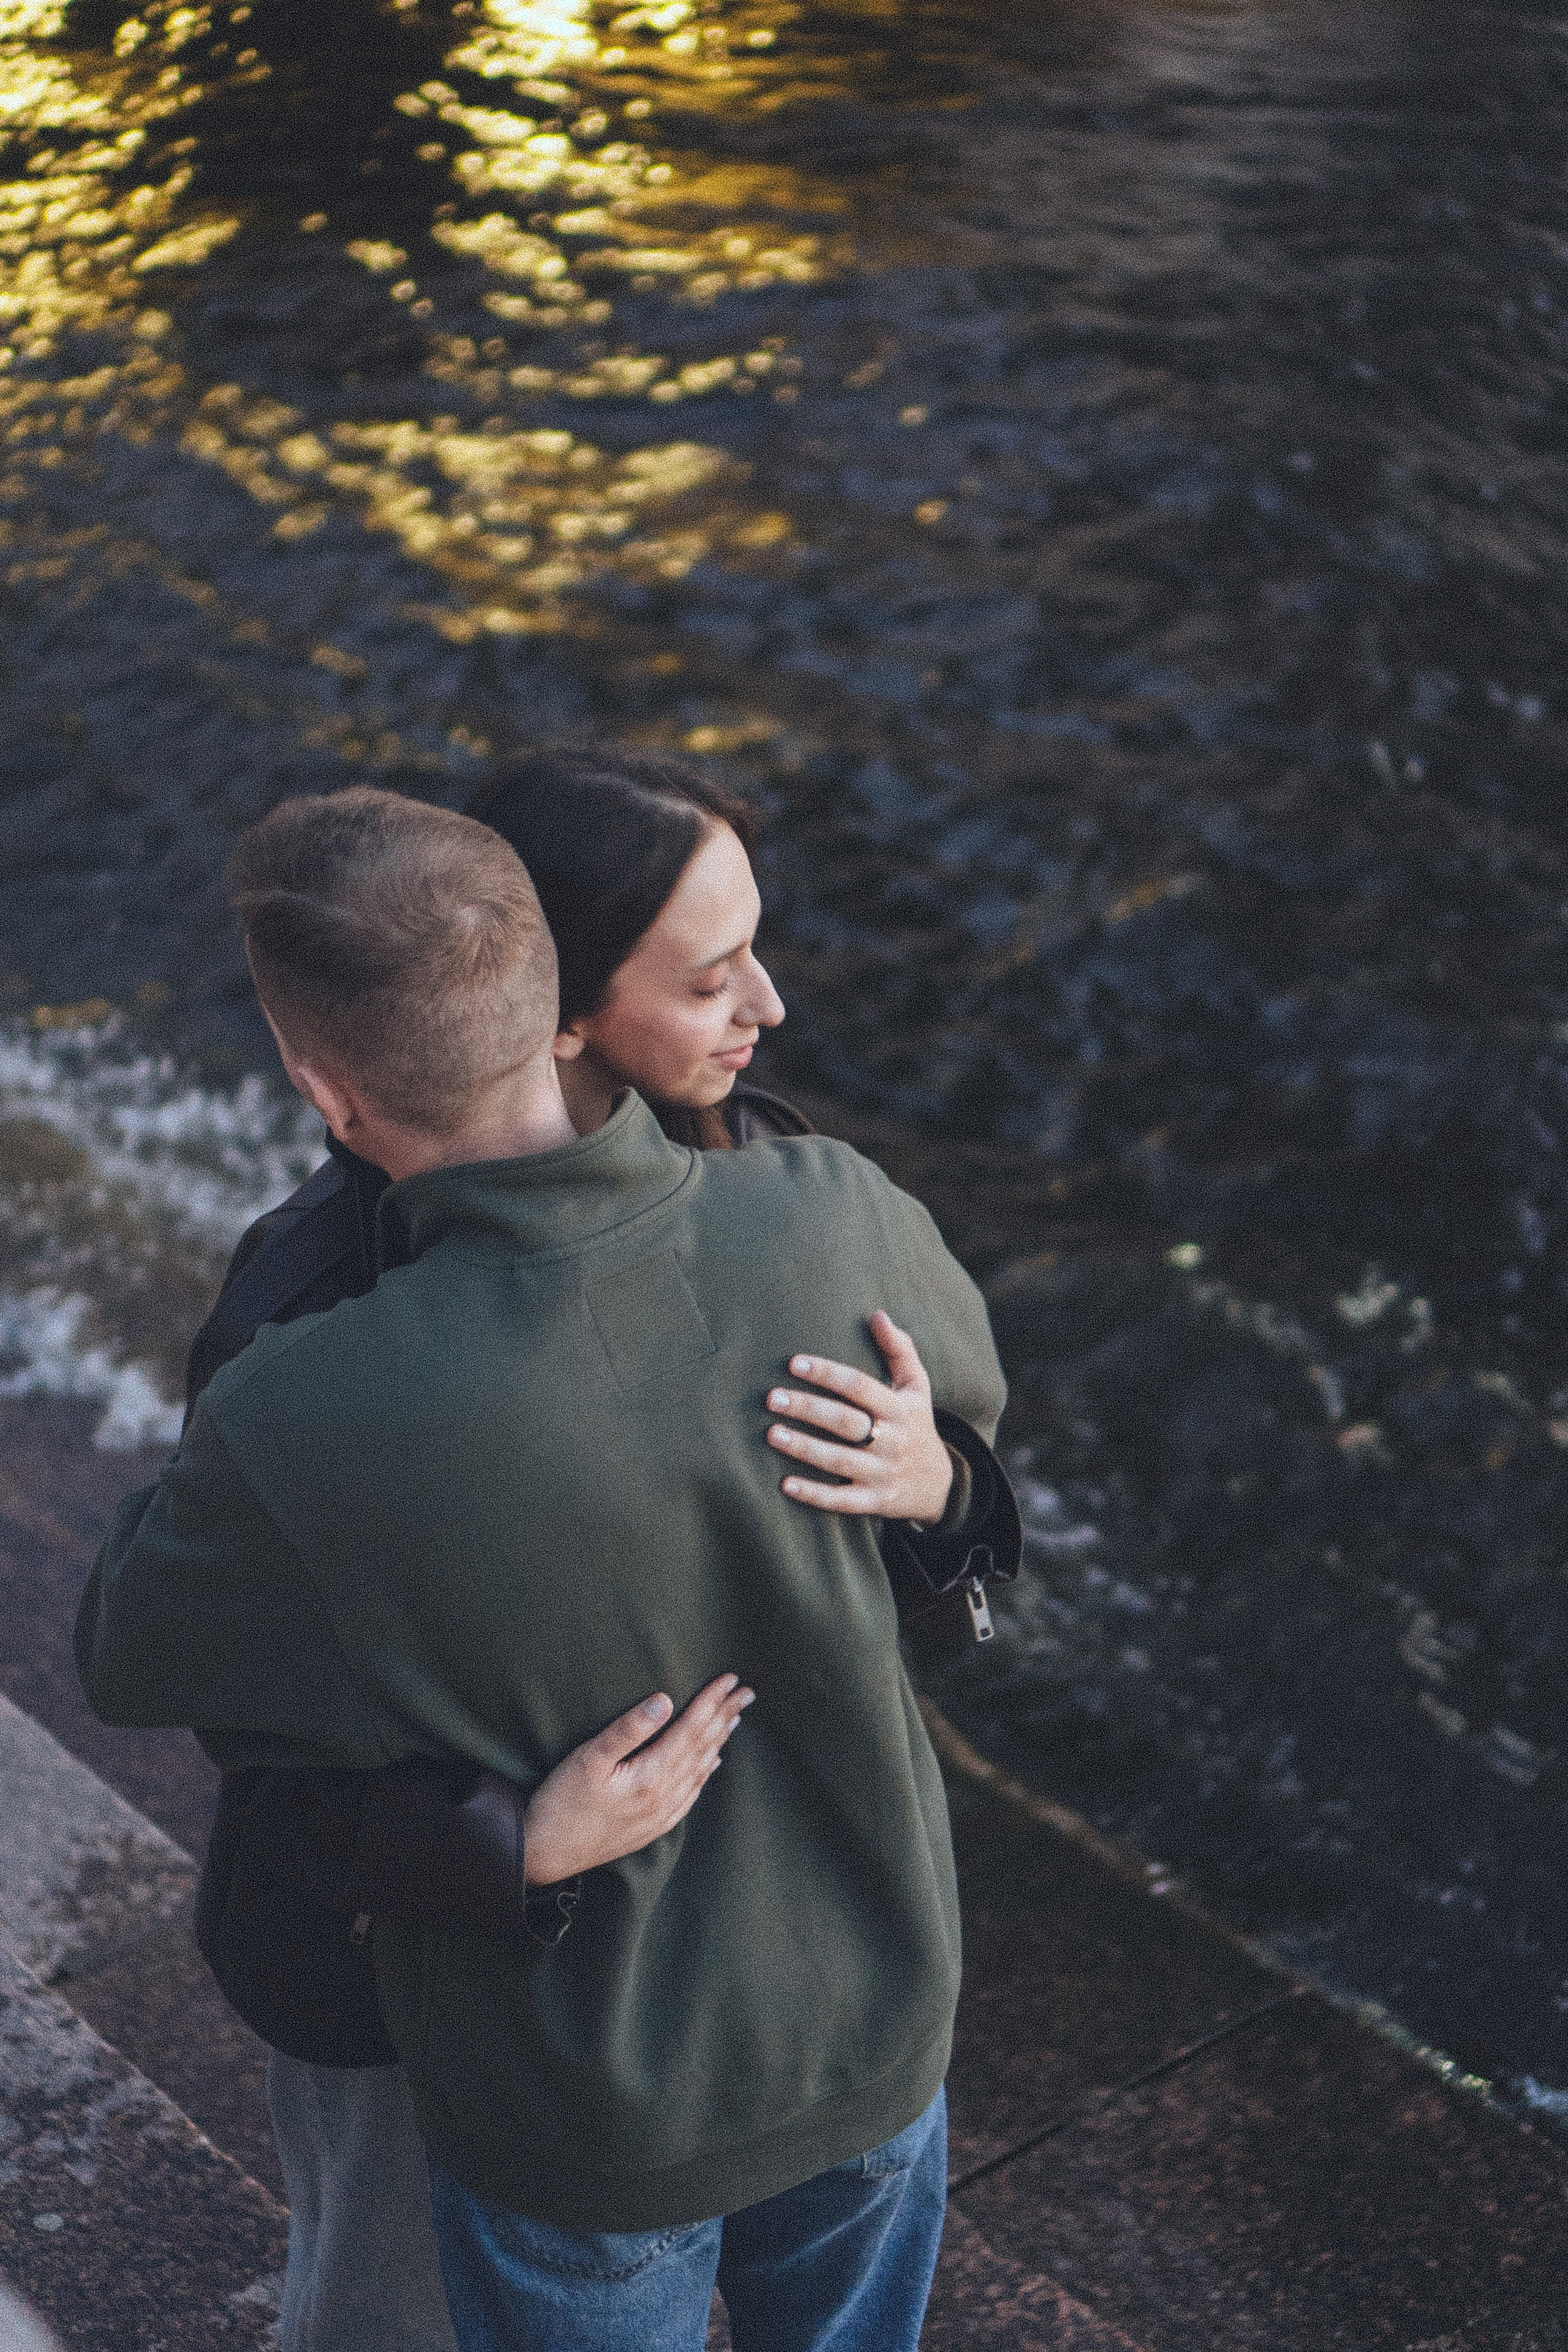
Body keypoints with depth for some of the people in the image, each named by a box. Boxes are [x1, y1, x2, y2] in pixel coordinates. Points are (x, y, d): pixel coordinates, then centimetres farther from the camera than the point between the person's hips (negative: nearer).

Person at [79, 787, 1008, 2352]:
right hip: (872, 2032, 3)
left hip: (591, 2121, -3)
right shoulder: (833, 1227, -25)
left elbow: (129, 1657, -11)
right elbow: (963, 1390, 1)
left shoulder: (304, 1432, -35)